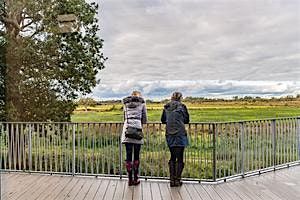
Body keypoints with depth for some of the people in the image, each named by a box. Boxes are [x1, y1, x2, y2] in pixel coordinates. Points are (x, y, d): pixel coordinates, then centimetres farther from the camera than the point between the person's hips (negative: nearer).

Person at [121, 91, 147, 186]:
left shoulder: (126, 104, 18)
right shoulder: (142, 103, 10)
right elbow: (144, 120, 11)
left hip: (127, 128, 2)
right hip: (137, 128, -2)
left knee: (128, 154, 4)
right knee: (136, 155, 5)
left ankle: (130, 179, 9)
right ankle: (135, 179, 11)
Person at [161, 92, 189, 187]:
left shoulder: (166, 107, 6)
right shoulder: (182, 106, -5)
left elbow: (163, 120, 14)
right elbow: (187, 120, 3)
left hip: (169, 135, 4)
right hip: (180, 134, -4)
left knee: (172, 157, 14)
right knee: (179, 158, 4)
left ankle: (172, 180, 16)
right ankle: (177, 180, 7)